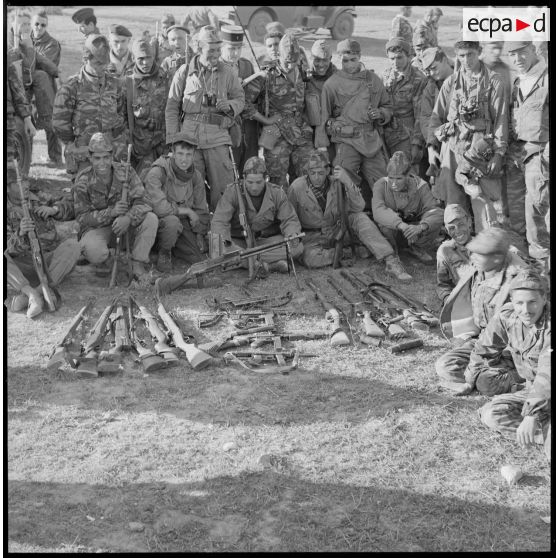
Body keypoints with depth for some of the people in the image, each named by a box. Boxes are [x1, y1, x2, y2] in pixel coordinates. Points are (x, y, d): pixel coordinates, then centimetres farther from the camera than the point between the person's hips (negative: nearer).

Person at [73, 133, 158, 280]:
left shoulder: (125, 172, -13)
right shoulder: (83, 180, -15)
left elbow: (140, 203, -20)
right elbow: (82, 217, -16)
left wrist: (128, 218, -43)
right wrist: (111, 212, -33)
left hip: (124, 222, 2)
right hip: (96, 227, -2)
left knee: (151, 219, -26)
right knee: (95, 252, -35)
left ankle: (138, 266, -15)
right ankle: (102, 261, 4)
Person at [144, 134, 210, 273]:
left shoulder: (195, 176, -2)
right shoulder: (157, 173, -21)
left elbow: (201, 211, 7)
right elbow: (159, 207, -31)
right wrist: (187, 211, -19)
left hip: (183, 222, 5)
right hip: (157, 219, -5)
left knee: (199, 260, -8)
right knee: (172, 222, -39)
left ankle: (174, 246, 23)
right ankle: (163, 252, -8)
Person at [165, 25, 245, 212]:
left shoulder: (226, 72, 8)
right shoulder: (184, 72, 5)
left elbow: (240, 98, 17)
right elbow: (172, 107, 7)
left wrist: (229, 105, -8)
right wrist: (173, 139, 1)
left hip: (217, 136, 0)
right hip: (189, 136, 0)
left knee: (222, 186, -3)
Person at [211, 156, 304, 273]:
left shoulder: (277, 193, -5)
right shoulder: (232, 192, -12)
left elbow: (290, 220, -1)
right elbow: (219, 222, -18)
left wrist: (292, 235, -26)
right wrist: (224, 241, -38)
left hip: (268, 239, 2)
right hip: (239, 241, -1)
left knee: (297, 247, -25)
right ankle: (269, 264, -36)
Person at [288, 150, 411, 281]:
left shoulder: (336, 182, -10)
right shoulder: (296, 188, -15)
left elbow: (358, 207, -18)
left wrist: (348, 182, -30)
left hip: (337, 229, 2)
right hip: (313, 236, -2)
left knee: (360, 218, -26)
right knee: (310, 258, -36)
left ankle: (391, 261, -34)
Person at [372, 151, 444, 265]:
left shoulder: (419, 185, -14)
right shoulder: (381, 185, -18)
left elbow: (436, 212, -24)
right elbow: (377, 210, -37)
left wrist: (421, 227, -46)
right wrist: (401, 225, -53)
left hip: (413, 236, 1)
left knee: (438, 217, -24)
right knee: (384, 219, -35)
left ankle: (417, 248, 3)